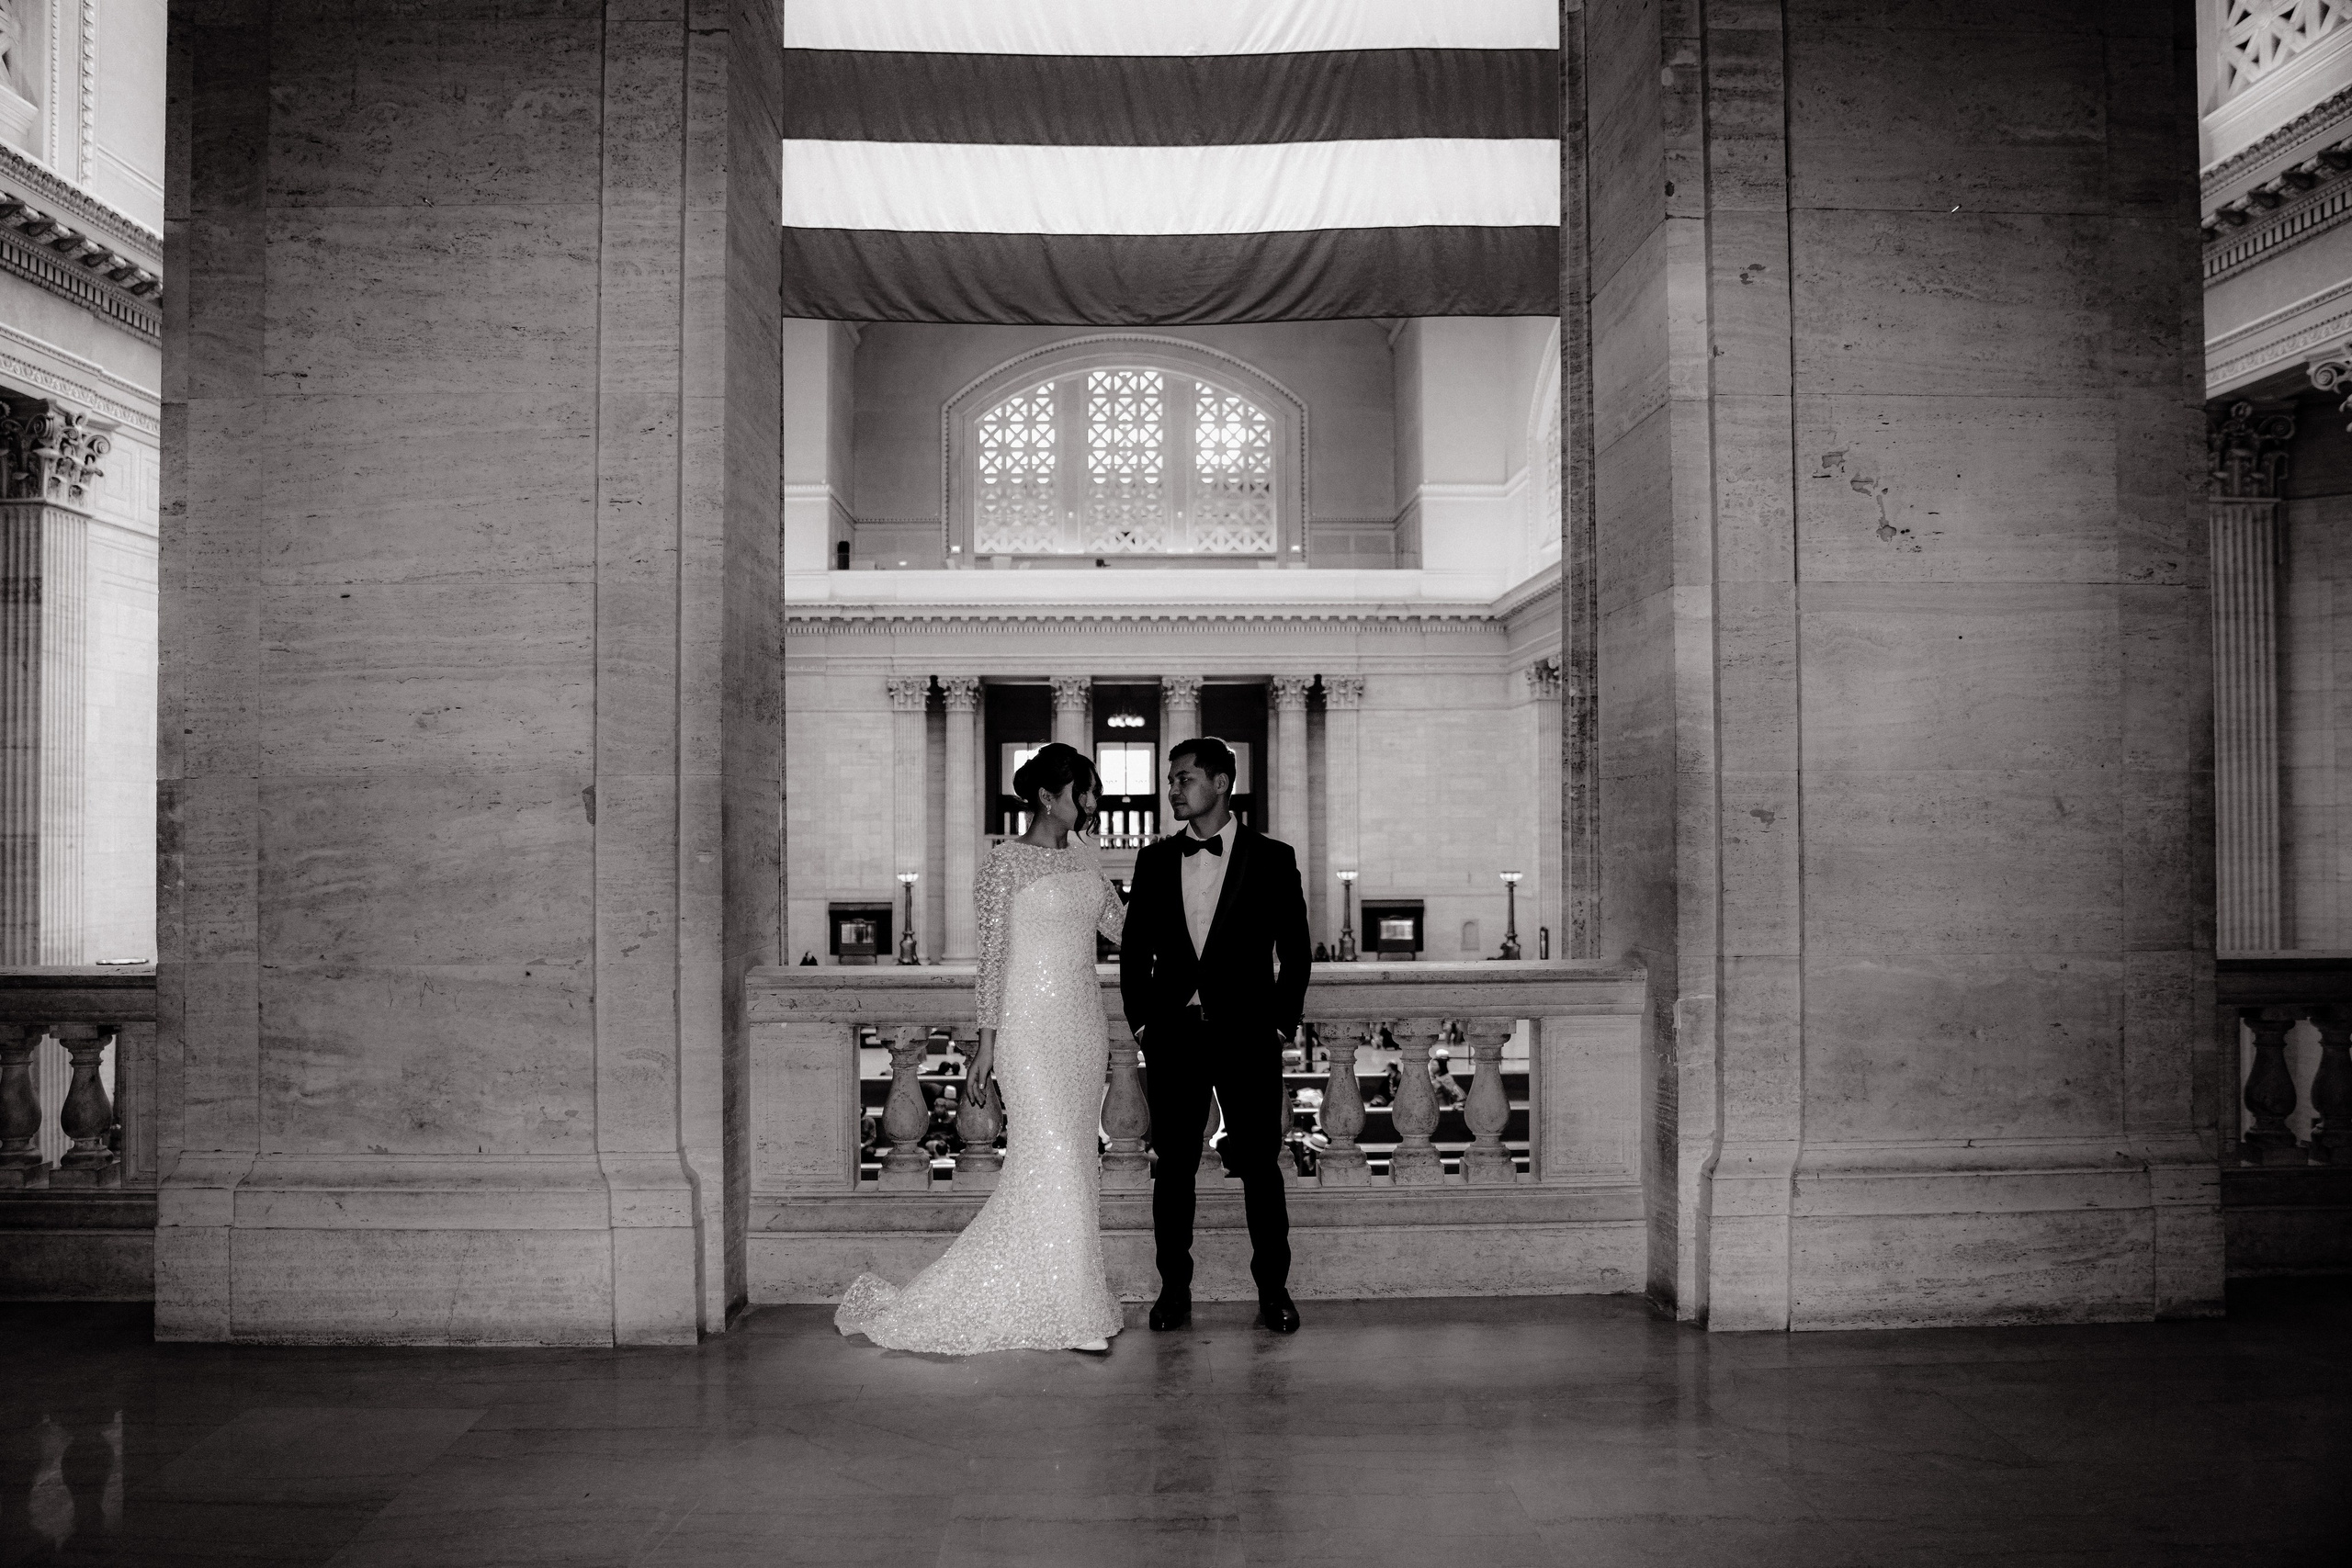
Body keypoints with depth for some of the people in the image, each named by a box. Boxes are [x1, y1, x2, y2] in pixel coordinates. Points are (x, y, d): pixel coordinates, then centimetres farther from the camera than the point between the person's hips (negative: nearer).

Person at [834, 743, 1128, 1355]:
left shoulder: (1084, 857, 12)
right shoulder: (1007, 861, -6)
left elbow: (1123, 929, 16)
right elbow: (992, 954, -8)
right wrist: (986, 1044, -10)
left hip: (1082, 1024, 7)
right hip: (1032, 1023, -7)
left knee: (1074, 1166, 8)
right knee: (1052, 1165, -6)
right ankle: (1075, 1317, 1)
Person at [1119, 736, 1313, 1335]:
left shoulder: (1272, 858, 1)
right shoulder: (1155, 861, 9)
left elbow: (1295, 951, 3)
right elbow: (1134, 950, 12)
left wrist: (1281, 1024, -3)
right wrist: (1141, 1023, 5)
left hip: (1247, 1034, -2)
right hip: (1173, 1034, 3)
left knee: (1260, 1165, 0)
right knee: (1173, 1167, 5)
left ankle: (1273, 1290, 11)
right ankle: (1174, 1291, 14)